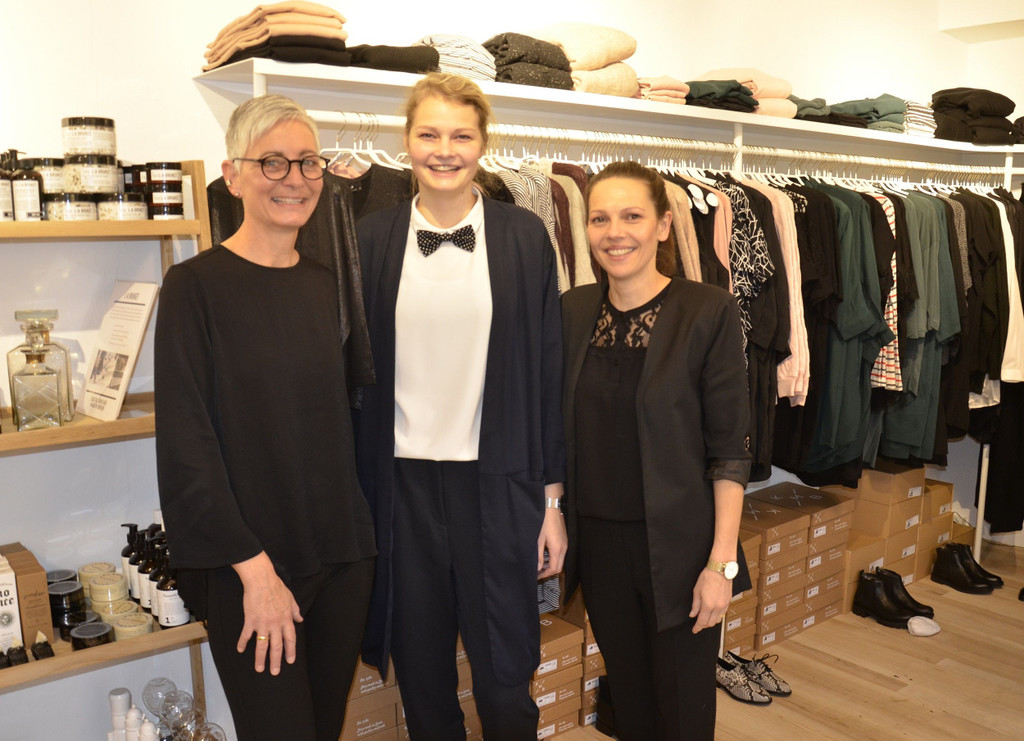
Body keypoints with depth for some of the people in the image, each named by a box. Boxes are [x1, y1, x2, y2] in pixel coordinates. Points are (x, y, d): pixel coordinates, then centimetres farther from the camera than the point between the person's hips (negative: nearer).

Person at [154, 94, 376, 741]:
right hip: (248, 568, -5)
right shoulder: (197, 286, -9)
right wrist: (254, 567, -14)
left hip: (342, 554, 5)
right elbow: (186, 444, -12)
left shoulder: (326, 285, 7)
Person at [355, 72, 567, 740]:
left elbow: (547, 370, 1)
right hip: (402, 485, 1)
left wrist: (553, 496, 1)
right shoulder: (372, 239, 3)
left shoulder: (524, 235, 1)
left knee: (506, 679, 9)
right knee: (422, 678, 15)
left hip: (497, 484, -1)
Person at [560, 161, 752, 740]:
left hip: (677, 544, -4)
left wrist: (722, 561, -14)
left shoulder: (709, 312, -11)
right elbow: (562, 431, 8)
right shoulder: (574, 311, 3)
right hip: (598, 541, 4)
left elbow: (730, 448, -11)